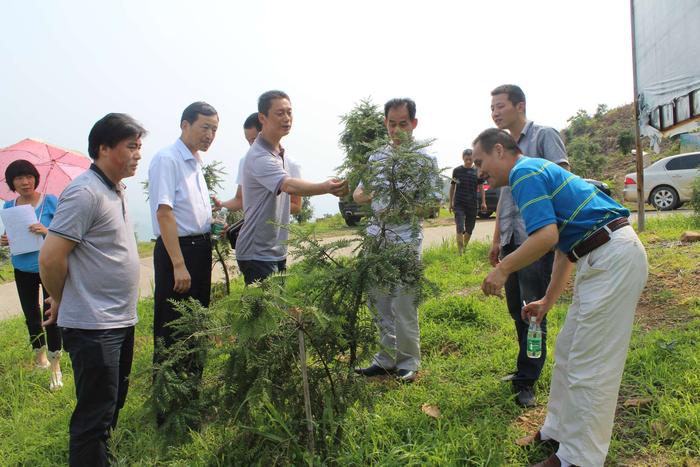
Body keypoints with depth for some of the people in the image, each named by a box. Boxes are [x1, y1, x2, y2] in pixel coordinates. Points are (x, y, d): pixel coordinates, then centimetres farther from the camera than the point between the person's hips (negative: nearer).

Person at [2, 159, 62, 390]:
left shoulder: (50, 201, -8)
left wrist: (47, 231, -27)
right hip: (22, 270, 5)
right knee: (31, 315, 17)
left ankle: (55, 367, 1)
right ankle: (39, 355, 37)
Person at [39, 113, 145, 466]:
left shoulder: (116, 190, 11)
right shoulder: (85, 193, -18)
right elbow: (50, 258, -20)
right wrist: (62, 302, -4)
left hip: (121, 321, 9)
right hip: (93, 327, -9)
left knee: (112, 406, 22)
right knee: (95, 417, 2)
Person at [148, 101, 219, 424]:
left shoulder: (196, 162, 15)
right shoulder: (167, 159, -13)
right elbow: (164, 212, -20)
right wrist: (178, 264, -23)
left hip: (200, 248, 9)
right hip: (176, 250, -9)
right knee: (172, 332, -2)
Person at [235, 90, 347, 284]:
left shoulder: (281, 153, 10)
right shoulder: (258, 157, -22)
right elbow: (289, 186, -40)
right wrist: (326, 188, -56)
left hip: (277, 252, 9)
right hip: (257, 254, -9)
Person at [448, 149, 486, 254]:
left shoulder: (477, 171, 4)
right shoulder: (457, 170, 1)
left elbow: (481, 187, 8)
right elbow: (452, 186, 8)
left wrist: (483, 202, 1)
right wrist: (451, 202, 7)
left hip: (472, 204, 2)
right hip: (459, 204, -2)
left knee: (469, 229, 11)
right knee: (460, 229, -11)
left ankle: (465, 248, 30)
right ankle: (460, 252, -11)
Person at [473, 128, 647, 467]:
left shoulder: (524, 172, -10)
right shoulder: (537, 172, 20)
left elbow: (546, 236, -23)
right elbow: (563, 244, 24)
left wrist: (502, 270, -10)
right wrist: (547, 302, 27)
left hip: (613, 258, -11)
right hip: (605, 258, 11)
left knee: (590, 366, -2)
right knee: (569, 352, 19)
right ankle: (559, 430, 33)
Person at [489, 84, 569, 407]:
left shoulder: (544, 136, -3)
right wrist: (496, 240, 21)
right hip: (511, 240, 7)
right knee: (516, 307, 13)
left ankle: (527, 381, 6)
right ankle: (526, 368, 27)